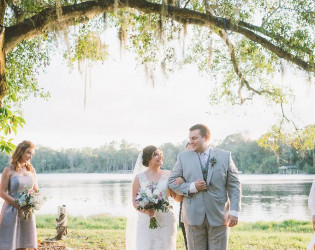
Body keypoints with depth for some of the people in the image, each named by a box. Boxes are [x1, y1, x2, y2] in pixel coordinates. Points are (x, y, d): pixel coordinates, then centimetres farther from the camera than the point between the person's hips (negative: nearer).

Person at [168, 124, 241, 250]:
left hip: (219, 216, 0)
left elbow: (234, 185, 3)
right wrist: (192, 187, -12)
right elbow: (172, 182, 6)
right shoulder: (183, 157, 6)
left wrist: (234, 211, -6)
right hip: (193, 216, 1)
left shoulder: (225, 156, 5)